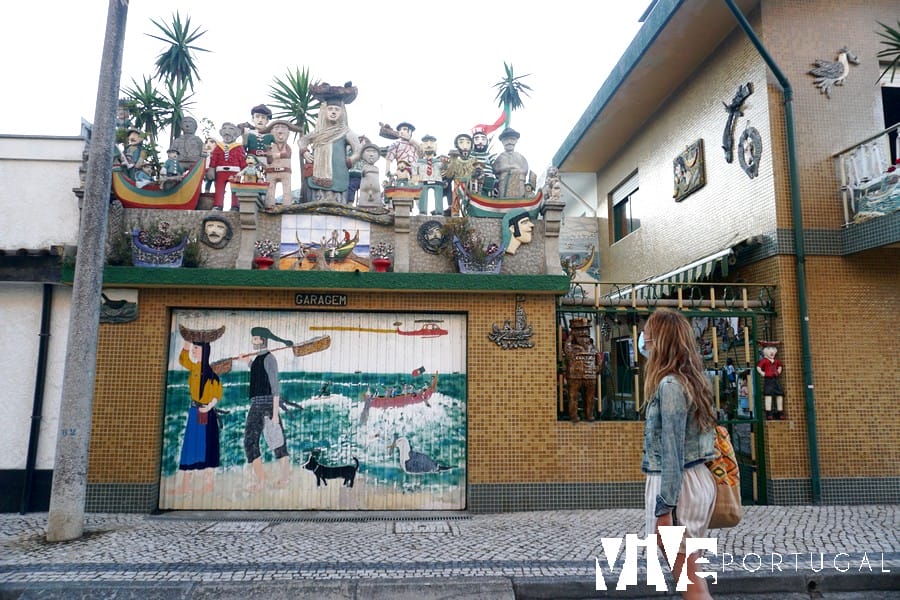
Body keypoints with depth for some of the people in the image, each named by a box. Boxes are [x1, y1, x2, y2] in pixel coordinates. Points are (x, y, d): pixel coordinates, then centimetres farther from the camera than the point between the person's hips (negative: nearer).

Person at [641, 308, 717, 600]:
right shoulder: (691, 379, 10)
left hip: (677, 485, -9)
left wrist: (664, 508, -19)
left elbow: (672, 451, -21)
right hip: (699, 479, 9)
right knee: (691, 575, 19)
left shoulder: (669, 384, -19)